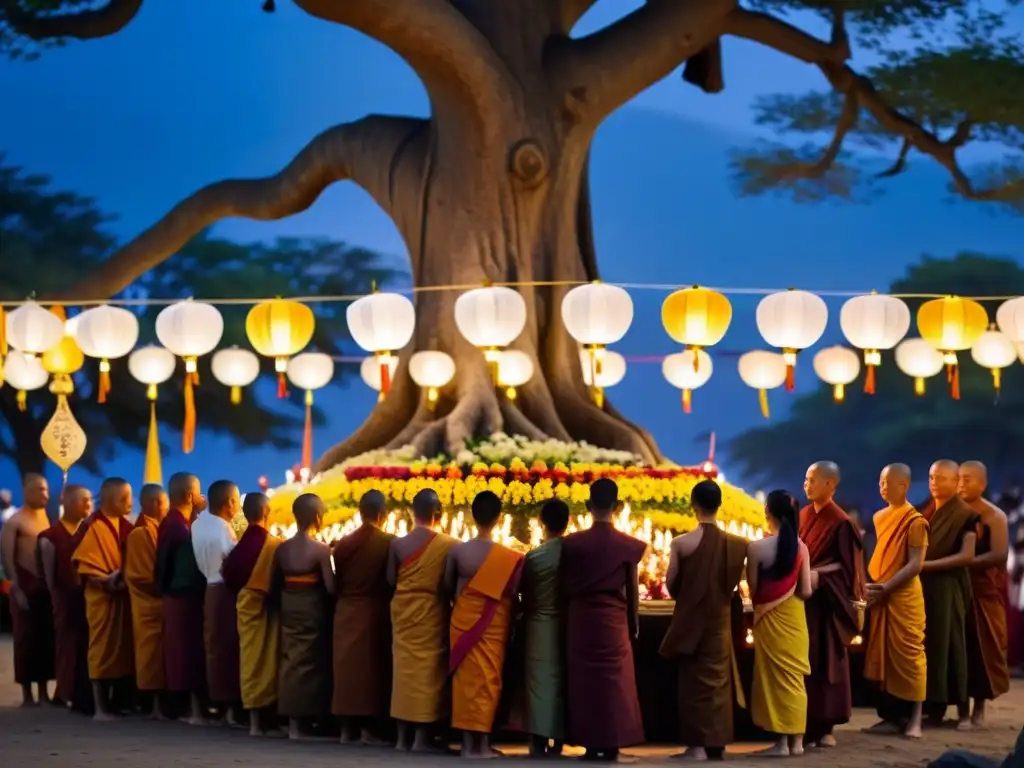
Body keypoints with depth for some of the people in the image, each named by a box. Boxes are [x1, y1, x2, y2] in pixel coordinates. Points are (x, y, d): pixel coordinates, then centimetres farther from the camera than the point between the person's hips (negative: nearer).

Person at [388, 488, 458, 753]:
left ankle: (404, 735, 11)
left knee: (405, 667, 9)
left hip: (404, 613, 3)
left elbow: (390, 580, 3)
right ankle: (423, 736, 0)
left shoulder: (397, 544, -3)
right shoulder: (449, 545, -8)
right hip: (432, 614, -3)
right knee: (428, 669, 1)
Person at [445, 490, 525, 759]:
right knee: (487, 679, 5)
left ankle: (468, 741, 9)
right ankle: (482, 743, 6)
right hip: (493, 625, -2)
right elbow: (513, 595, -7)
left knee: (466, 679, 8)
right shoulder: (509, 557, -12)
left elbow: (448, 586, 4)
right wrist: (507, 611, 14)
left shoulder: (457, 550, -7)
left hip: (463, 621, 2)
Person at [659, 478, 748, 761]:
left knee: (694, 679, 4)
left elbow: (671, 583, -5)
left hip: (691, 619, -2)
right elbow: (736, 581, 1)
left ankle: (697, 744, 0)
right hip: (720, 619, 2)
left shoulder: (681, 543, -13)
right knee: (717, 678, 12)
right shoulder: (735, 544, -5)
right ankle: (716, 742, 13)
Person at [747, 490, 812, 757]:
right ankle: (797, 740, 15)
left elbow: (753, 589, -9)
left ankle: (782, 742, 4)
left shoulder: (757, 548, -16)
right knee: (795, 675, 12)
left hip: (770, 618, -4)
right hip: (795, 616, 4)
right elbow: (806, 591, -3)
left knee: (776, 676, 3)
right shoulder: (801, 547, -4)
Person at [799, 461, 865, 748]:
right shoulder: (803, 515, 10)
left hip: (825, 602, -6)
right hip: (801, 598, 6)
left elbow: (846, 566, -12)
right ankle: (807, 725, 11)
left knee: (823, 663, -2)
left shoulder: (841, 523, -10)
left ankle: (823, 726, 4)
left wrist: (817, 576, -22)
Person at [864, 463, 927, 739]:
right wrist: (869, 584, 5)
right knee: (883, 657, 7)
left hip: (904, 597, -7)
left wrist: (887, 587, -19)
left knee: (908, 655, -5)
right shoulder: (880, 517, 13)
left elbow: (915, 564, -14)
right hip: (879, 597, 7)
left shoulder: (915, 521, -9)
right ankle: (892, 716, 12)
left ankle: (914, 718, -2)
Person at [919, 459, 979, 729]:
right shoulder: (925, 512, 14)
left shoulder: (965, 514, -6)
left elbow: (967, 555, -14)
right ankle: (934, 707, 4)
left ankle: (963, 708, 1)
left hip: (949, 587, -5)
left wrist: (928, 565, -17)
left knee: (950, 644, -4)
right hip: (923, 585, 6)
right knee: (928, 645, 2)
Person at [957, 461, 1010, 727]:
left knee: (983, 648, 1)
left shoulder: (994, 517, -5)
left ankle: (979, 708, 10)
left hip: (983, 591, -3)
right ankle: (961, 708, 6)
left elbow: (999, 555, -16)